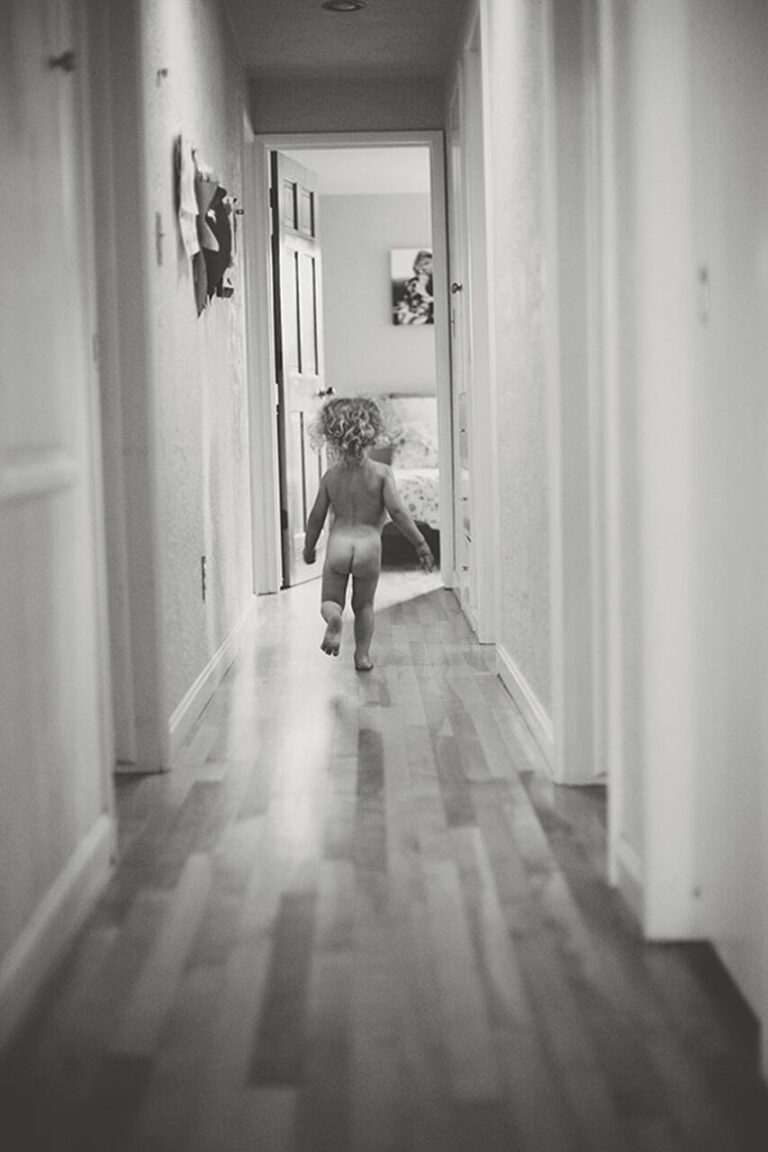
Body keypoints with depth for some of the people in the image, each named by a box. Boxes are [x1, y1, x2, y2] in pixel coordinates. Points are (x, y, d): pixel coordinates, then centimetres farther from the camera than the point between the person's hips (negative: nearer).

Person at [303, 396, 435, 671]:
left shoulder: (331, 476, 3)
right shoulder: (382, 473, -6)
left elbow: (316, 517, 8)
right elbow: (397, 511, -12)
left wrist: (309, 548, 23)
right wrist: (420, 543, -6)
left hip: (338, 544, 0)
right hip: (369, 545, 0)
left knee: (330, 600, 11)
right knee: (364, 604, 19)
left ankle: (333, 617, -23)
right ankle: (362, 654, 14)